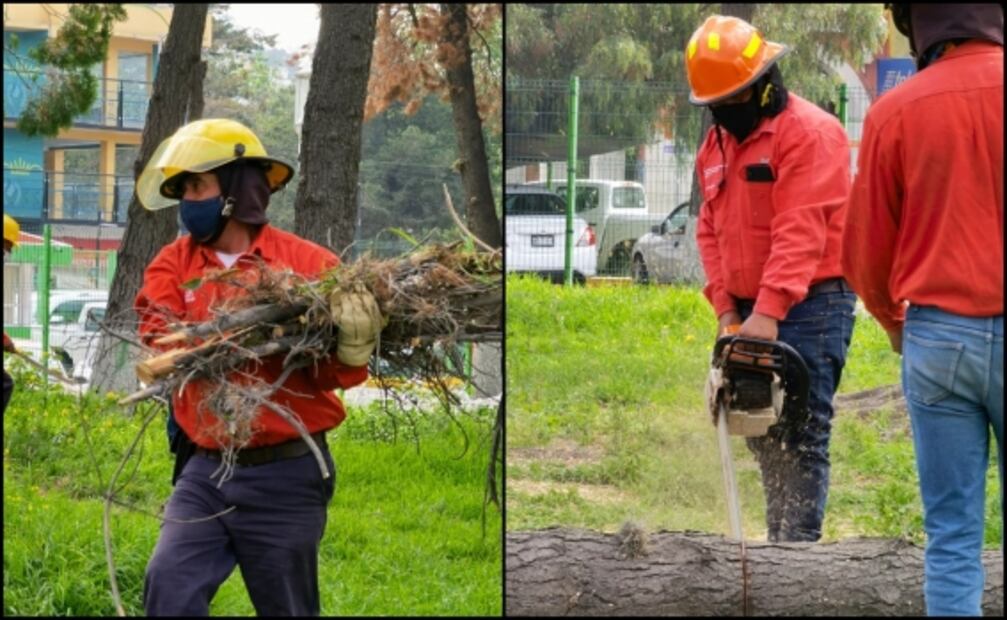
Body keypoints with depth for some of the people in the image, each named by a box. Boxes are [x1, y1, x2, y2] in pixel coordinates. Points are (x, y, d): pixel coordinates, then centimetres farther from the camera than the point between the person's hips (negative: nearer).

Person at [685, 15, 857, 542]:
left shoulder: (808, 133, -13)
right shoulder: (717, 145, 14)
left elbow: (800, 232, -22)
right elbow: (710, 231, 12)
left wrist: (768, 312, -29)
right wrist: (726, 309, -1)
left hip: (809, 306, -8)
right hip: (751, 312, 8)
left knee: (801, 433, -10)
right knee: (763, 434, 10)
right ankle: (780, 540, 17)